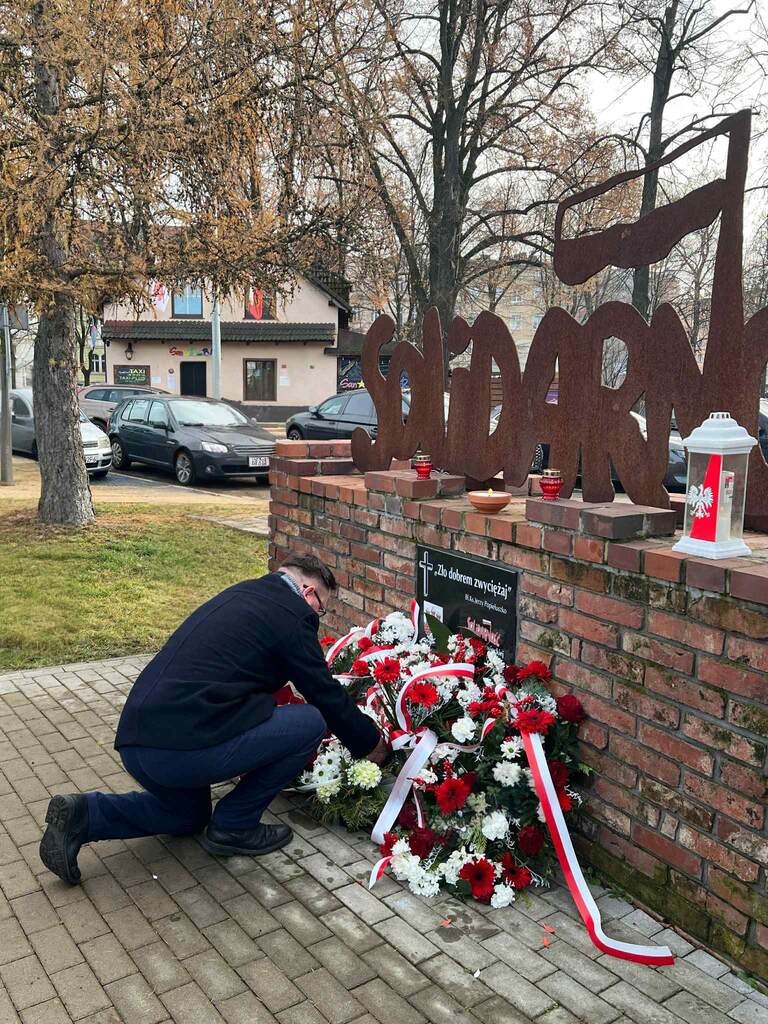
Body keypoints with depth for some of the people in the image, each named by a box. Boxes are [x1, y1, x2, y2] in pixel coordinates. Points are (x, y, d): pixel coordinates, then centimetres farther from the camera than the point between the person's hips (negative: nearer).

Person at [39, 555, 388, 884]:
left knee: (189, 814, 35)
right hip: (183, 750, -9)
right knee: (311, 722, 3)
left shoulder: (238, 593, 22)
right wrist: (372, 744, 20)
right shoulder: (292, 615, -3)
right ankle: (234, 826, 11)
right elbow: (328, 696, 3)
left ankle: (81, 815, 16)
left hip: (132, 742, 9)